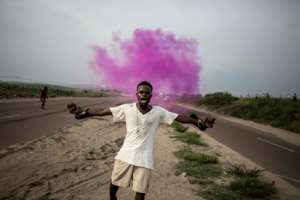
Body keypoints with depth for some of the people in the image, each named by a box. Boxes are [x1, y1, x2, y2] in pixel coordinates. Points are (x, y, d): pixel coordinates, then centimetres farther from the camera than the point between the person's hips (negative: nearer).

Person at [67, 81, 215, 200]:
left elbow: (180, 117, -3)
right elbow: (103, 111, -6)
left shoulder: (158, 112, -3)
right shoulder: (127, 108, -3)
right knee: (113, 186, 13)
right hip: (125, 155, 1)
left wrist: (198, 122, -13)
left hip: (144, 159, -1)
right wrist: (83, 113, -14)